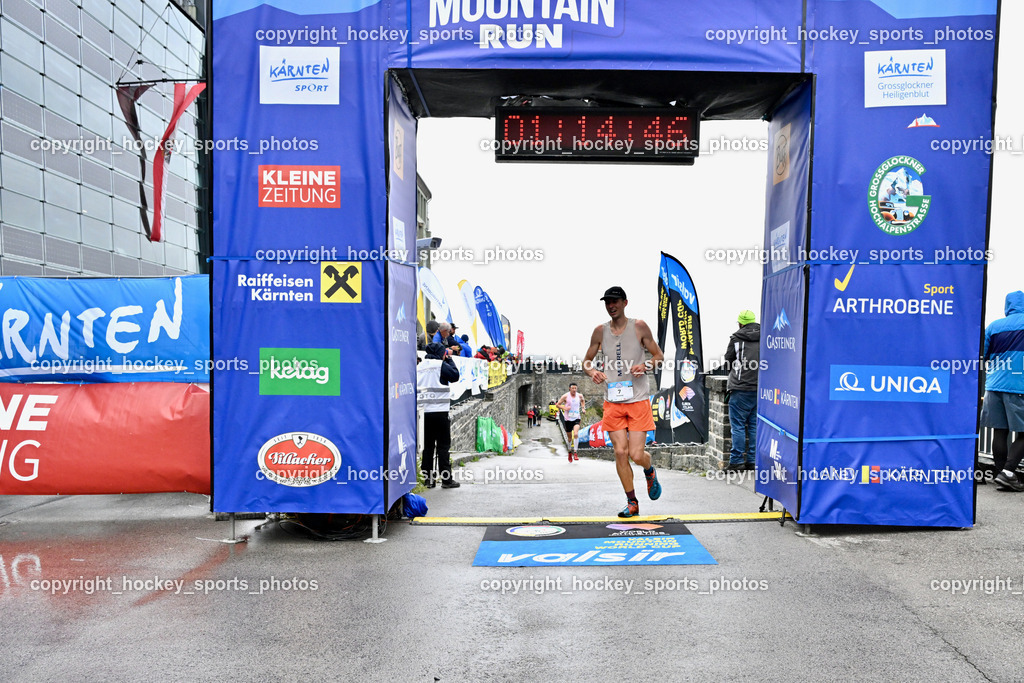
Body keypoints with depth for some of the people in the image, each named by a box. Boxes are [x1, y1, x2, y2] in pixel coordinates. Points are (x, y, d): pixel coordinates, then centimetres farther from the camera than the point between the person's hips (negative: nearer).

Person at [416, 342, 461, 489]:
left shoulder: (419, 367, 14)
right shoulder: (440, 364, -5)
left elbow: (415, 387, 16)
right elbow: (455, 376, -2)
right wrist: (449, 359, 7)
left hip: (422, 411, 6)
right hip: (439, 412, -5)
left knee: (427, 446, 9)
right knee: (443, 445, 0)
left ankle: (428, 479, 10)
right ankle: (446, 479, 1)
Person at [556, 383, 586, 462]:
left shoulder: (579, 396, 2)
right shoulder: (565, 396, -6)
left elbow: (583, 400, 26)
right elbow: (557, 404, -1)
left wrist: (583, 407, 9)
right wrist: (564, 408, -19)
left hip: (576, 418, 1)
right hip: (568, 419, 0)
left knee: (576, 434, -23)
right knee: (570, 438, 10)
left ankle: (575, 452, -17)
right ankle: (570, 452, 33)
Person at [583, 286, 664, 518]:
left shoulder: (639, 327, 0)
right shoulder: (600, 331, 7)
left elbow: (659, 356, 5)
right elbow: (586, 361, 13)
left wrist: (646, 366, -16)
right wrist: (592, 371, -10)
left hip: (638, 400, -2)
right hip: (612, 401, 2)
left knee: (636, 455, -6)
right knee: (620, 452, -3)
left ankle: (650, 472, 31)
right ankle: (632, 503, 12)